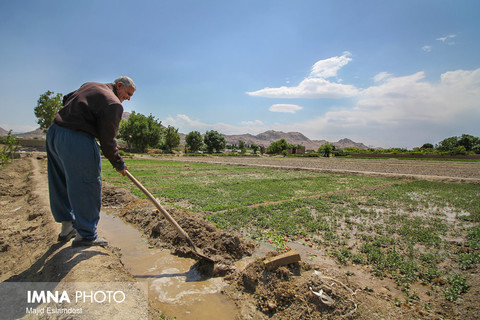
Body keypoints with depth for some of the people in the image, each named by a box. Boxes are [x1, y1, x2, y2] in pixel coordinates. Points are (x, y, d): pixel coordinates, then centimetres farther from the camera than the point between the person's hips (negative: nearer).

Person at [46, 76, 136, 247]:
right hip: (77, 141, -10)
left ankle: (67, 228, 33)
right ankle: (85, 235, 11)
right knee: (87, 188, 1)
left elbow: (67, 99, 29)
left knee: (61, 185, 18)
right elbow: (107, 140, -12)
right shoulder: (113, 104, -10)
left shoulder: (90, 85, 17)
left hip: (54, 132, 10)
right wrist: (119, 164, -2)